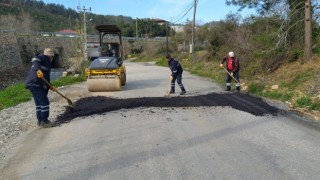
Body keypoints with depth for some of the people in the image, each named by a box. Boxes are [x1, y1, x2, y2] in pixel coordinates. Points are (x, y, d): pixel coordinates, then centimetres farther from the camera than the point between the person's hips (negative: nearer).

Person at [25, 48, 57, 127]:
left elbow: (45, 77, 27)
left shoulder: (46, 63, 26)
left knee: (39, 103, 16)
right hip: (35, 84, -11)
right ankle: (44, 121, -1)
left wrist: (50, 86, 21)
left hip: (35, 84, 11)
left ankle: (40, 121, 24)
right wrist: (38, 69, -41)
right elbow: (35, 59, -24)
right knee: (44, 102, -7)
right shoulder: (43, 57, -1)